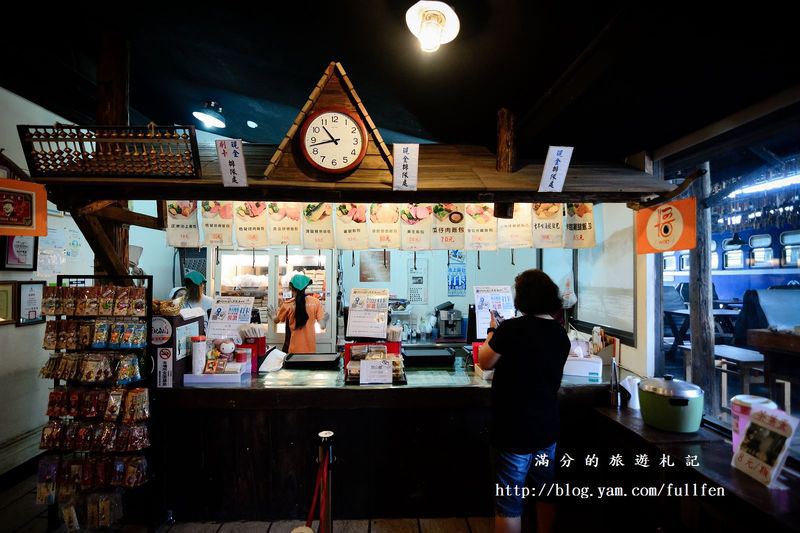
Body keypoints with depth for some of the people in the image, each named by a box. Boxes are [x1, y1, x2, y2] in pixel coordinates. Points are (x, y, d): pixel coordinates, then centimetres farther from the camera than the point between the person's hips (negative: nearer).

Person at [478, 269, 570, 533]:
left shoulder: (511, 328, -22)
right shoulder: (561, 335, -2)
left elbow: (485, 362, -8)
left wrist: (492, 331, 5)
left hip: (513, 432, -6)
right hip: (547, 429, 7)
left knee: (509, 504, 10)